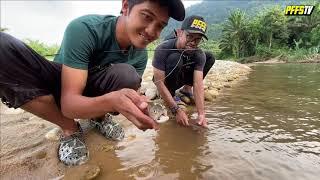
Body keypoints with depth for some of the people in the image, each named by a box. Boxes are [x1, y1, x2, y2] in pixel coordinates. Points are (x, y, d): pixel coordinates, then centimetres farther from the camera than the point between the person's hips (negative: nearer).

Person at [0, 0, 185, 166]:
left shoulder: (140, 55, -14)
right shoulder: (84, 29, -29)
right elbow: (68, 103, -33)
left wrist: (138, 108, -36)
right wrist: (111, 101, -53)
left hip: (93, 90, 2)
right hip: (58, 83, -1)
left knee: (127, 75, -31)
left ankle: (99, 117, 0)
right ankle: (70, 128, -13)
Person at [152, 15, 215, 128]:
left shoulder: (199, 55, -21)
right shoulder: (163, 49, -33)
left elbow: (198, 84, -28)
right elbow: (159, 83, -35)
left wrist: (201, 114, -38)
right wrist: (177, 110, -38)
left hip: (181, 78, 5)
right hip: (165, 80, -4)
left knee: (210, 57, -5)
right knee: (175, 58, -36)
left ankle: (187, 89, 0)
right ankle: (171, 94, -14)